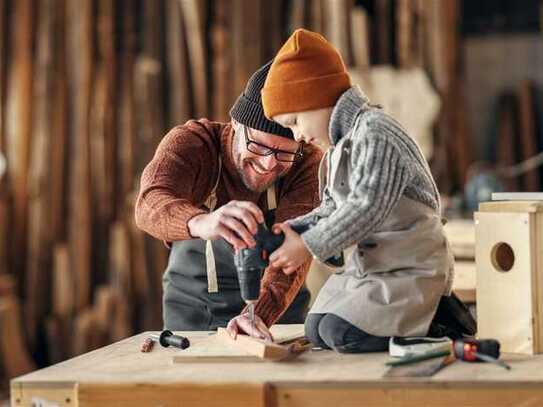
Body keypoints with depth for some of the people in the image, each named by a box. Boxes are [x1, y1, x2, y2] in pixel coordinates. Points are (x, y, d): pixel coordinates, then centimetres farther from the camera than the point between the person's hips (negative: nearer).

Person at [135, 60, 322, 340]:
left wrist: (259, 314, -49)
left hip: (275, 308, 0)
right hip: (191, 308, 0)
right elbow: (150, 205, -42)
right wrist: (201, 222, -64)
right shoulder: (191, 142, -22)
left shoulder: (307, 163, -19)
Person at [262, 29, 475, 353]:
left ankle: (437, 322, -7)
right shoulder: (340, 146, 14)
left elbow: (366, 208, -25)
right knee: (316, 330, 5)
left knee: (339, 332, -22)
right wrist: (290, 229, 0)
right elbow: (331, 211, 17)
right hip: (370, 265, 10)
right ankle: (419, 314, 10)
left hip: (413, 269, -10)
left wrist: (308, 246, -21)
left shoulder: (376, 133, -18)